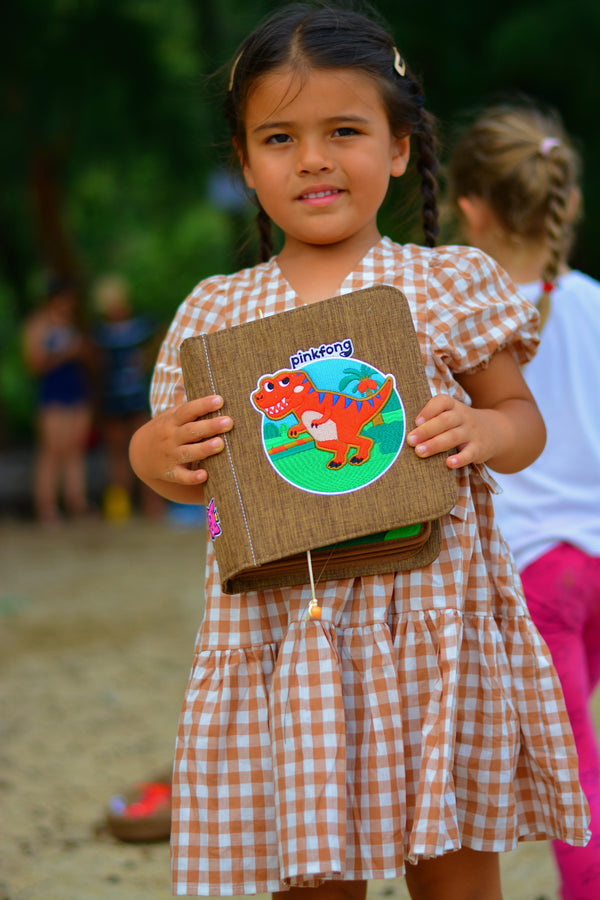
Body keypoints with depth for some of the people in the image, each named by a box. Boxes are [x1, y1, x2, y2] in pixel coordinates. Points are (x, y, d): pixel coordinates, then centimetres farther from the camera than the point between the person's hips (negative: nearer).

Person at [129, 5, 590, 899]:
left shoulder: (453, 283, 2)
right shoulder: (213, 312, 8)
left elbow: (524, 420, 7)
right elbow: (186, 468, 14)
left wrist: (481, 432, -14)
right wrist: (160, 453, -9)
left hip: (431, 611, -1)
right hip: (281, 619, 2)